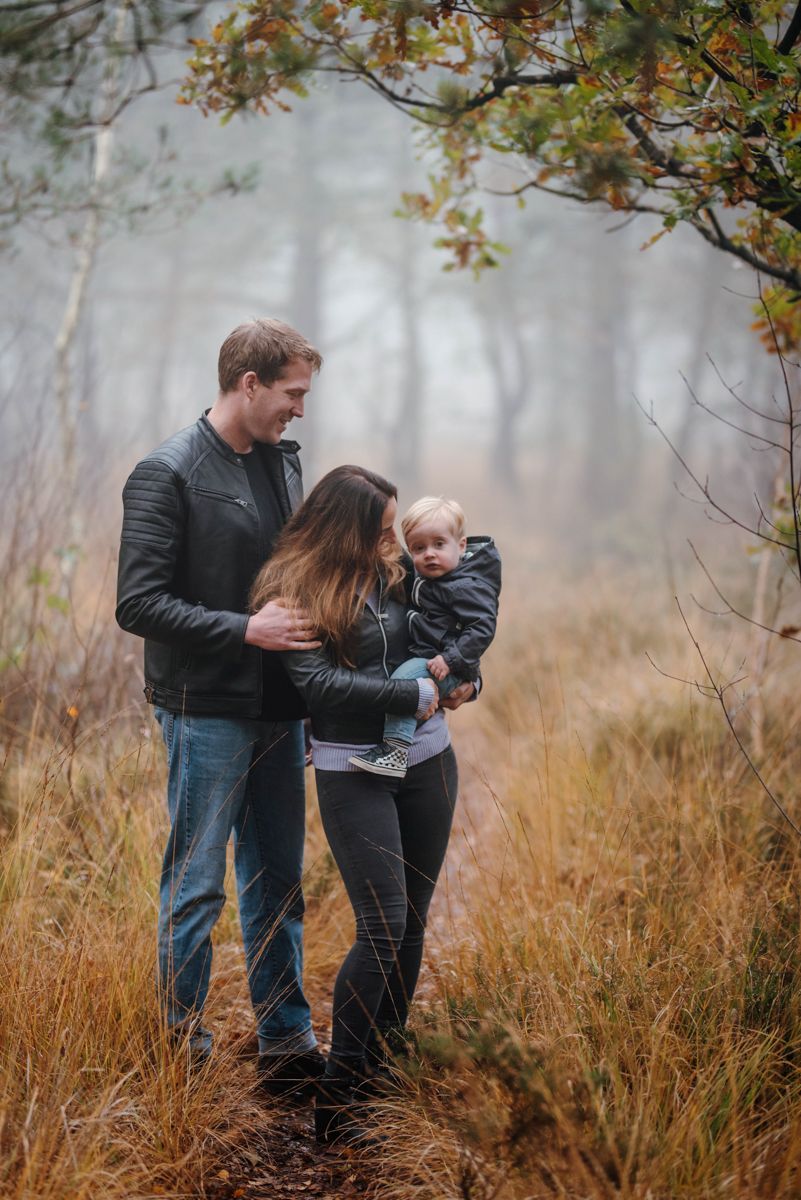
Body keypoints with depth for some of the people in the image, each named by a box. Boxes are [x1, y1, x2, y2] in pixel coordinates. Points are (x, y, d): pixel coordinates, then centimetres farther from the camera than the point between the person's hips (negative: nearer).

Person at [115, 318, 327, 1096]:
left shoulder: (282, 462, 10)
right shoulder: (168, 474, -12)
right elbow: (138, 604, -17)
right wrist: (246, 630, -22)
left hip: (279, 711, 7)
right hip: (207, 713, -7)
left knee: (278, 885, 13)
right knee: (196, 886, 2)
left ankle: (287, 1047, 23)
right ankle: (184, 1052, 16)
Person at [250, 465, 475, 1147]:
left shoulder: (398, 573, 7)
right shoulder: (292, 594, -9)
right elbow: (320, 681, -18)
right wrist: (414, 695, -16)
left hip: (427, 763, 6)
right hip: (353, 774, -6)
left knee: (413, 919, 10)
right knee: (383, 926, -12)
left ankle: (388, 1057, 26)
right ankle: (337, 1098, -4)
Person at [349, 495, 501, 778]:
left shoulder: (468, 587, -15)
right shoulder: (425, 581, 13)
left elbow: (482, 627, -21)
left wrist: (451, 659, -27)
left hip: (446, 669, -10)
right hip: (417, 659, 10)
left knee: (404, 678, -32)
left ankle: (396, 750, -38)